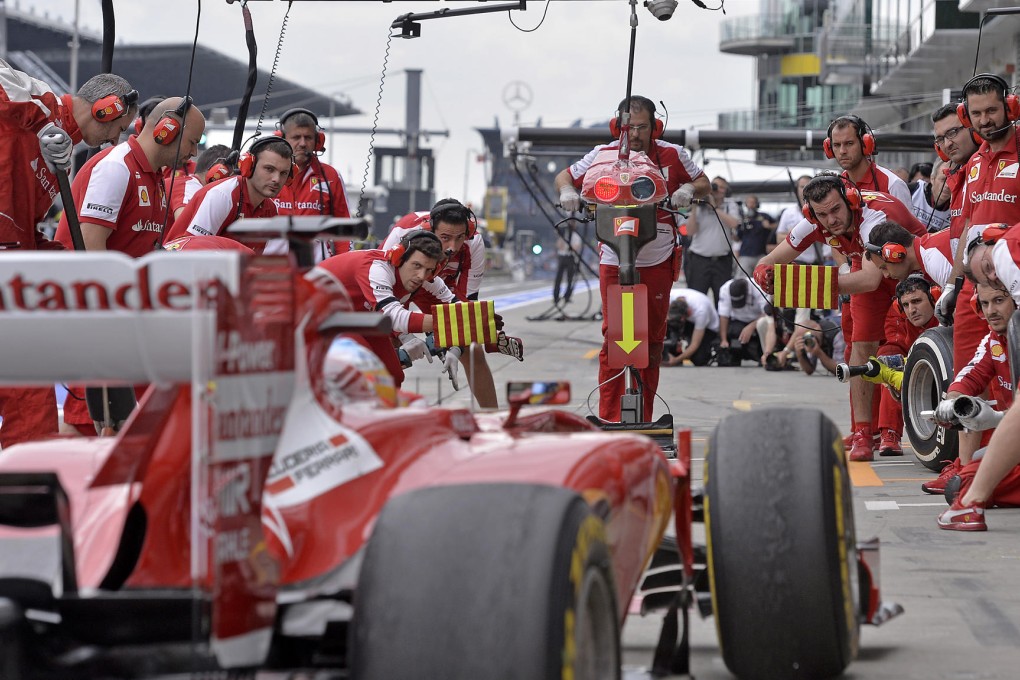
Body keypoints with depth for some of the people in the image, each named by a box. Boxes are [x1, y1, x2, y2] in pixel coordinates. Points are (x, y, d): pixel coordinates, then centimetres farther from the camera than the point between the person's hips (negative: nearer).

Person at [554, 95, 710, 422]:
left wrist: (689, 189, -10)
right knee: (613, 336, -8)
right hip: (614, 261, -1)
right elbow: (565, 176, 10)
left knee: (653, 339, 6)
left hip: (658, 262, 1)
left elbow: (703, 182, 13)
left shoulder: (672, 155, -1)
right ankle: (608, 418, -6)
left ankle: (644, 418, 15)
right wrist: (567, 190, -13)